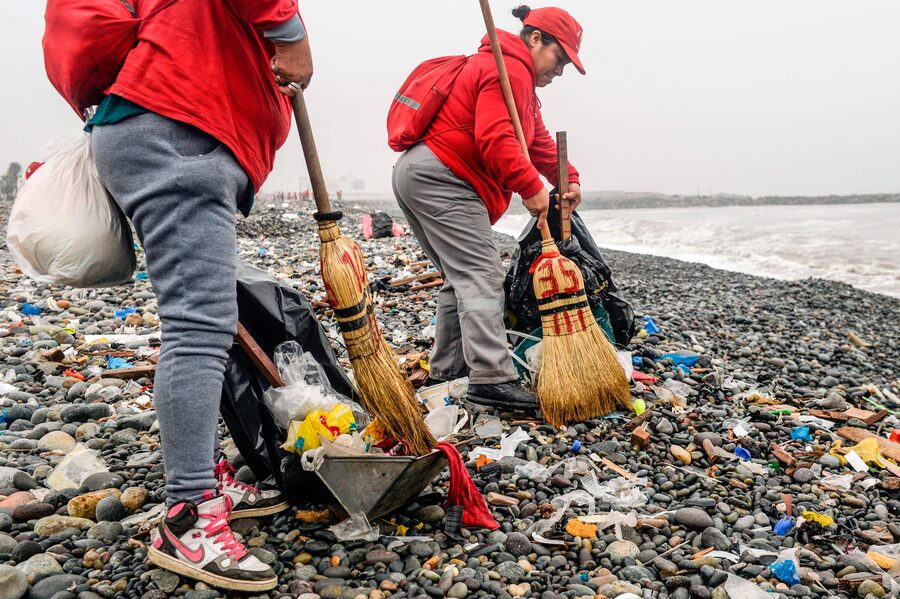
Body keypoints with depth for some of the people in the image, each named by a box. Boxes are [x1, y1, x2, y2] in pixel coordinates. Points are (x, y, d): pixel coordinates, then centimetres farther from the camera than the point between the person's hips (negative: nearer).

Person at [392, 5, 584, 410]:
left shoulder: (519, 78, 28)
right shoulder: (511, 68, -8)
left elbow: (538, 140, 21)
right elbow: (495, 138, -22)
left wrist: (567, 179, 9)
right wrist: (531, 187, -23)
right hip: (441, 177, -11)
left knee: (461, 277, 13)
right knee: (480, 275, -16)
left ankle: (447, 369, 18)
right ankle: (491, 378, -20)